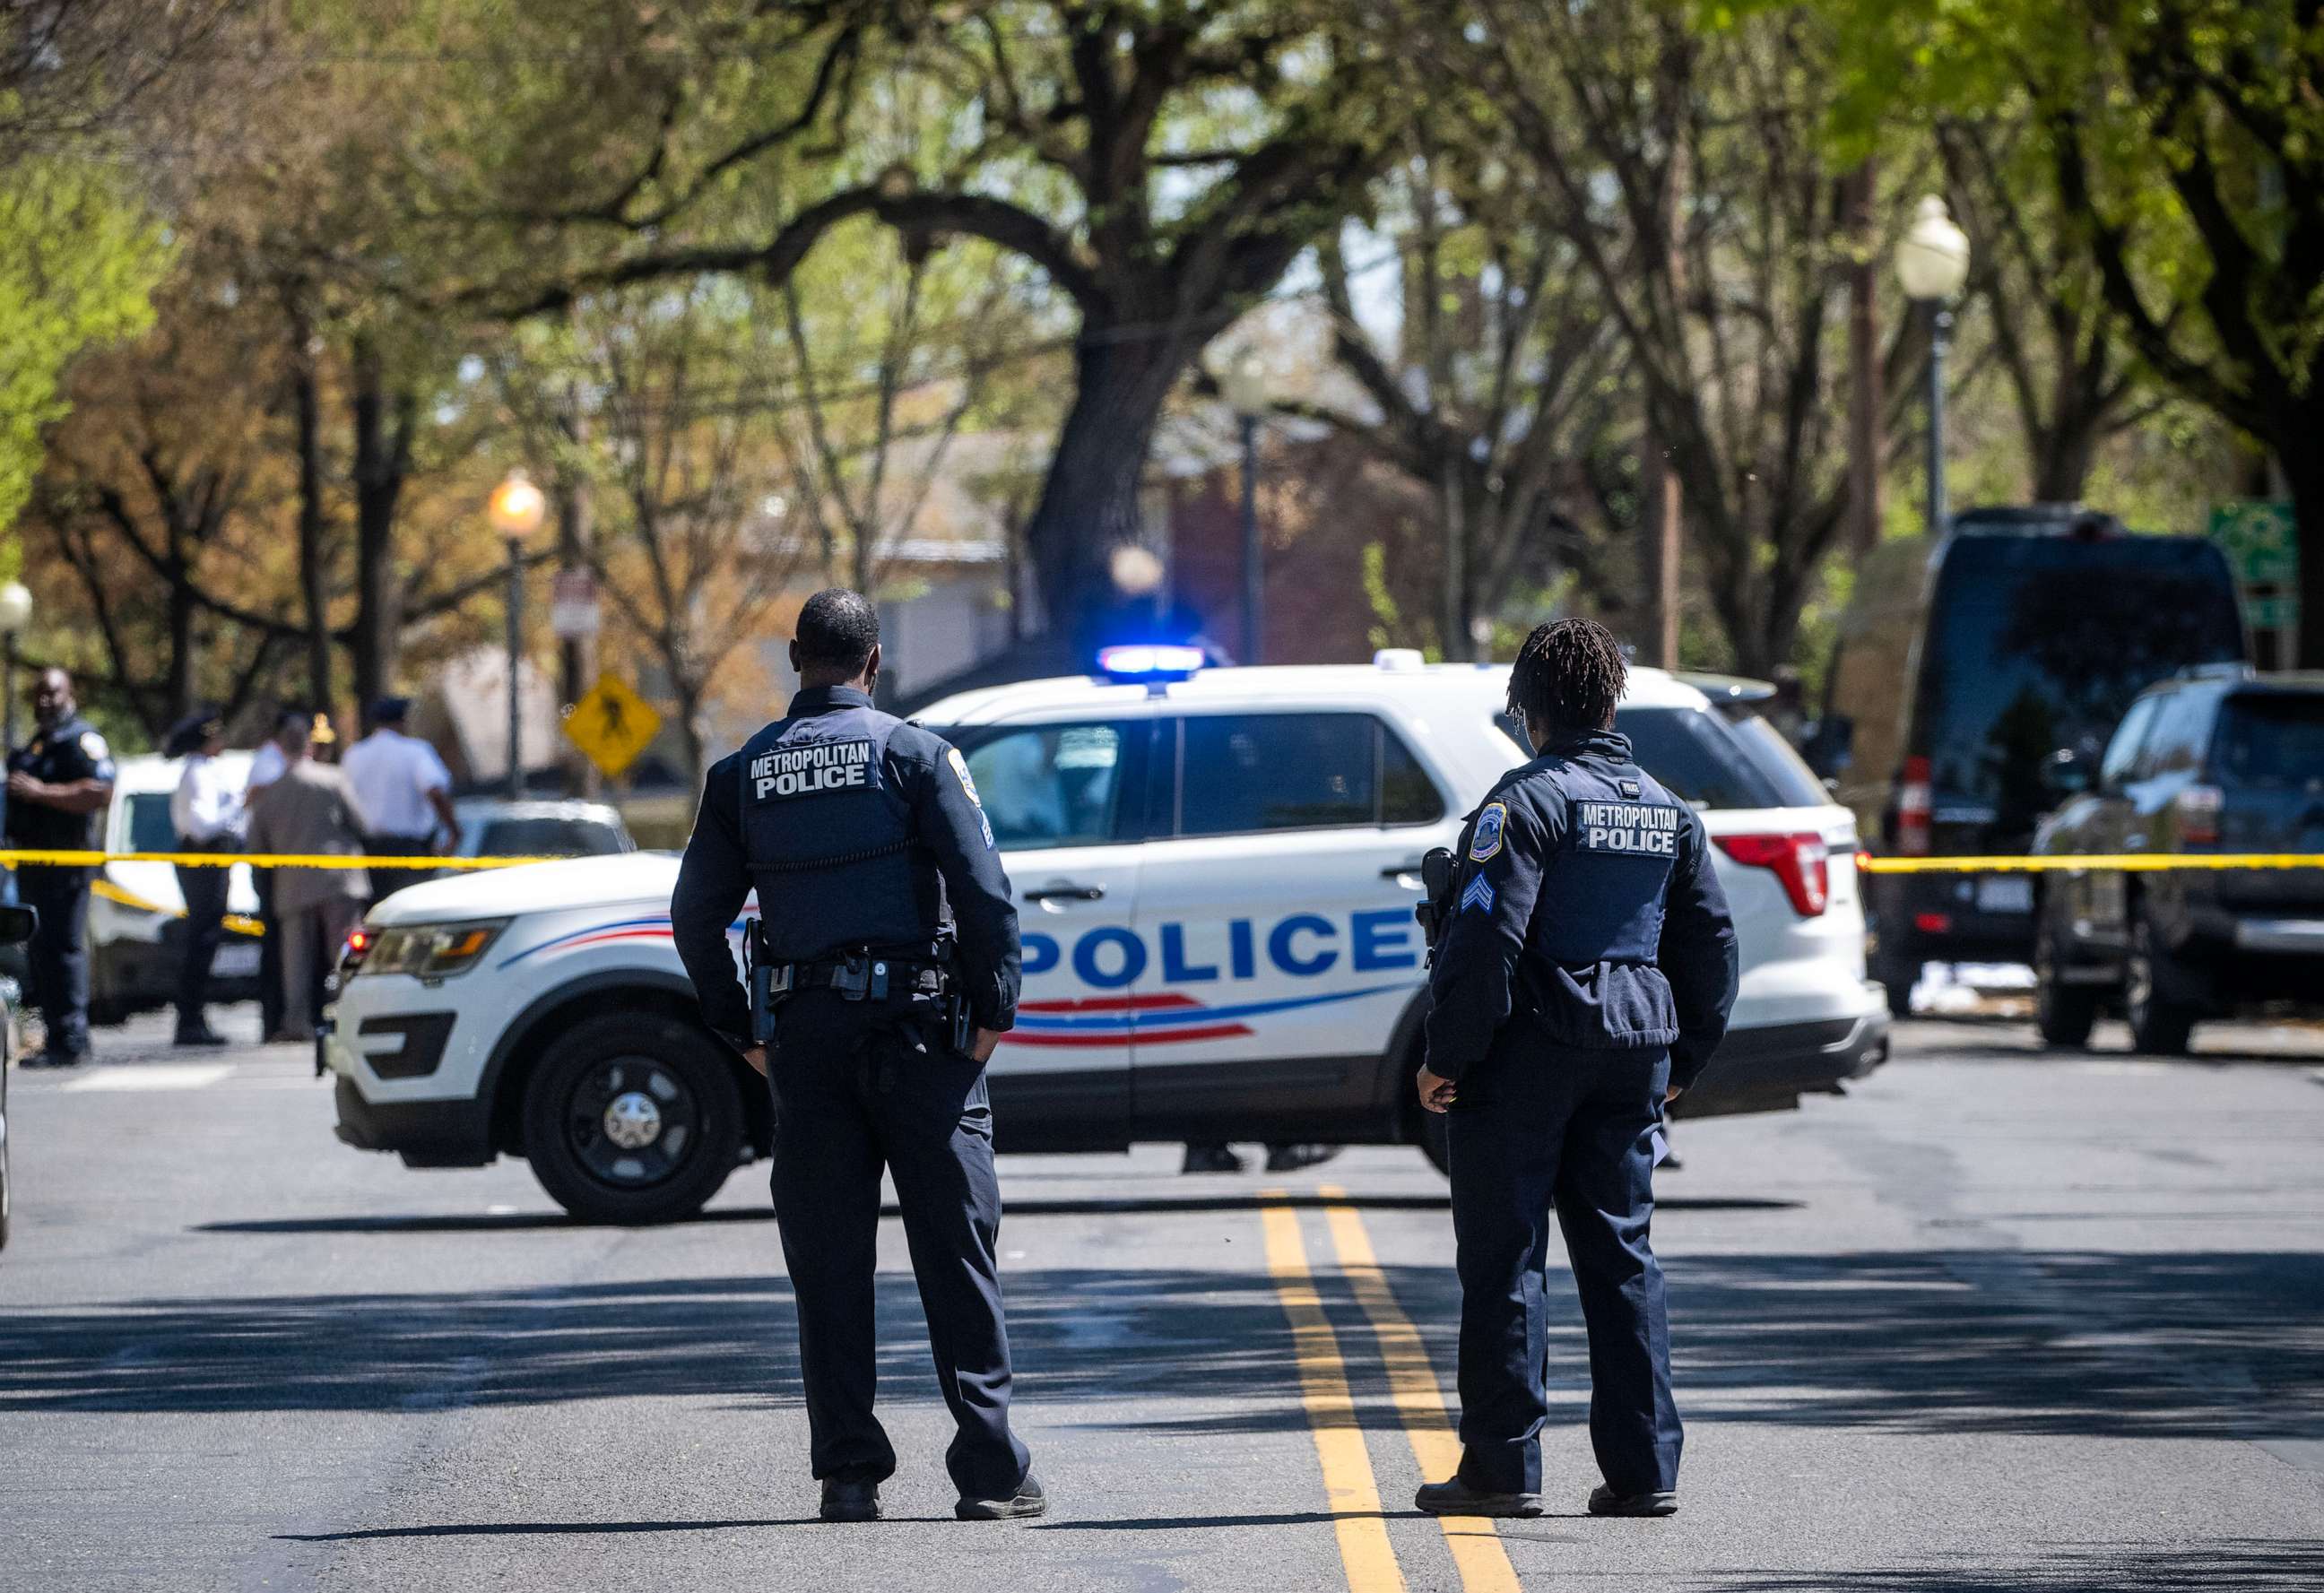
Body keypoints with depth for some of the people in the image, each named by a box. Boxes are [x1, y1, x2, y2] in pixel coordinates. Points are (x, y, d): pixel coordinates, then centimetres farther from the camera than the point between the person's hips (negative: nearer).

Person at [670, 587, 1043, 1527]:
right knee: (955, 1253, -1)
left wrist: (740, 1030, 14)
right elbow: (983, 888, -9)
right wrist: (993, 1010, -1)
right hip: (914, 1025, -3)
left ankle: (847, 1472, 3)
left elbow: (696, 914, 8)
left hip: (805, 1035, 3)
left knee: (827, 1264, 6)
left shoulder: (742, 773, 8)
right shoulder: (914, 754, -2)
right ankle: (990, 1473, -3)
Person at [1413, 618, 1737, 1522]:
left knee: (1502, 1260, 0)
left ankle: (1502, 1466, 0)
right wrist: (1682, 1062, 23)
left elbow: (1487, 936, -18)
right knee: (1622, 1254, 9)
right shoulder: (1669, 812, 11)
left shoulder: (1529, 801, -11)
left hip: (1528, 1050, -6)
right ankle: (1642, 1469, 5)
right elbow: (1711, 944, 16)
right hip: (1632, 1051, 6)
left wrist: (1446, 1055, -13)